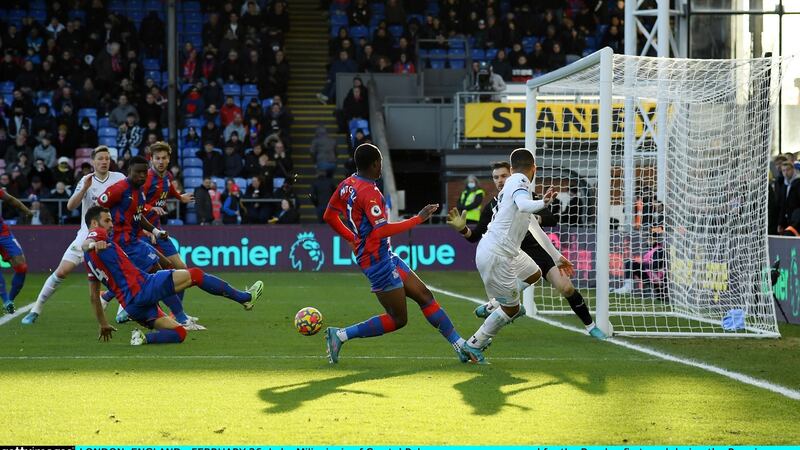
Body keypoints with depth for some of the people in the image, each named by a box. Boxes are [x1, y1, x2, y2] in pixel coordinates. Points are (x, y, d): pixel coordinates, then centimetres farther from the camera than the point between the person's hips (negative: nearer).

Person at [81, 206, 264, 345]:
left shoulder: (90, 259, 24)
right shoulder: (97, 235, -2)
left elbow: (94, 296, 28)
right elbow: (84, 244, -28)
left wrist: (103, 324, 34)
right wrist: (94, 244, -51)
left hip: (132, 306, 10)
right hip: (142, 287, -10)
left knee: (179, 333, 12)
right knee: (195, 275, -1)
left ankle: (144, 337, -14)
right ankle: (245, 297, 1)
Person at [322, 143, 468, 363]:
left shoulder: (347, 185, 7)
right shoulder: (369, 193, -22)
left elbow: (329, 216, 18)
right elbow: (382, 230, -30)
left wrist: (353, 238, 27)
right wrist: (418, 219, -24)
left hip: (386, 256, 10)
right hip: (378, 260, -10)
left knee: (424, 295, 10)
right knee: (397, 319, -3)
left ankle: (460, 345, 12)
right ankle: (340, 335, 0)